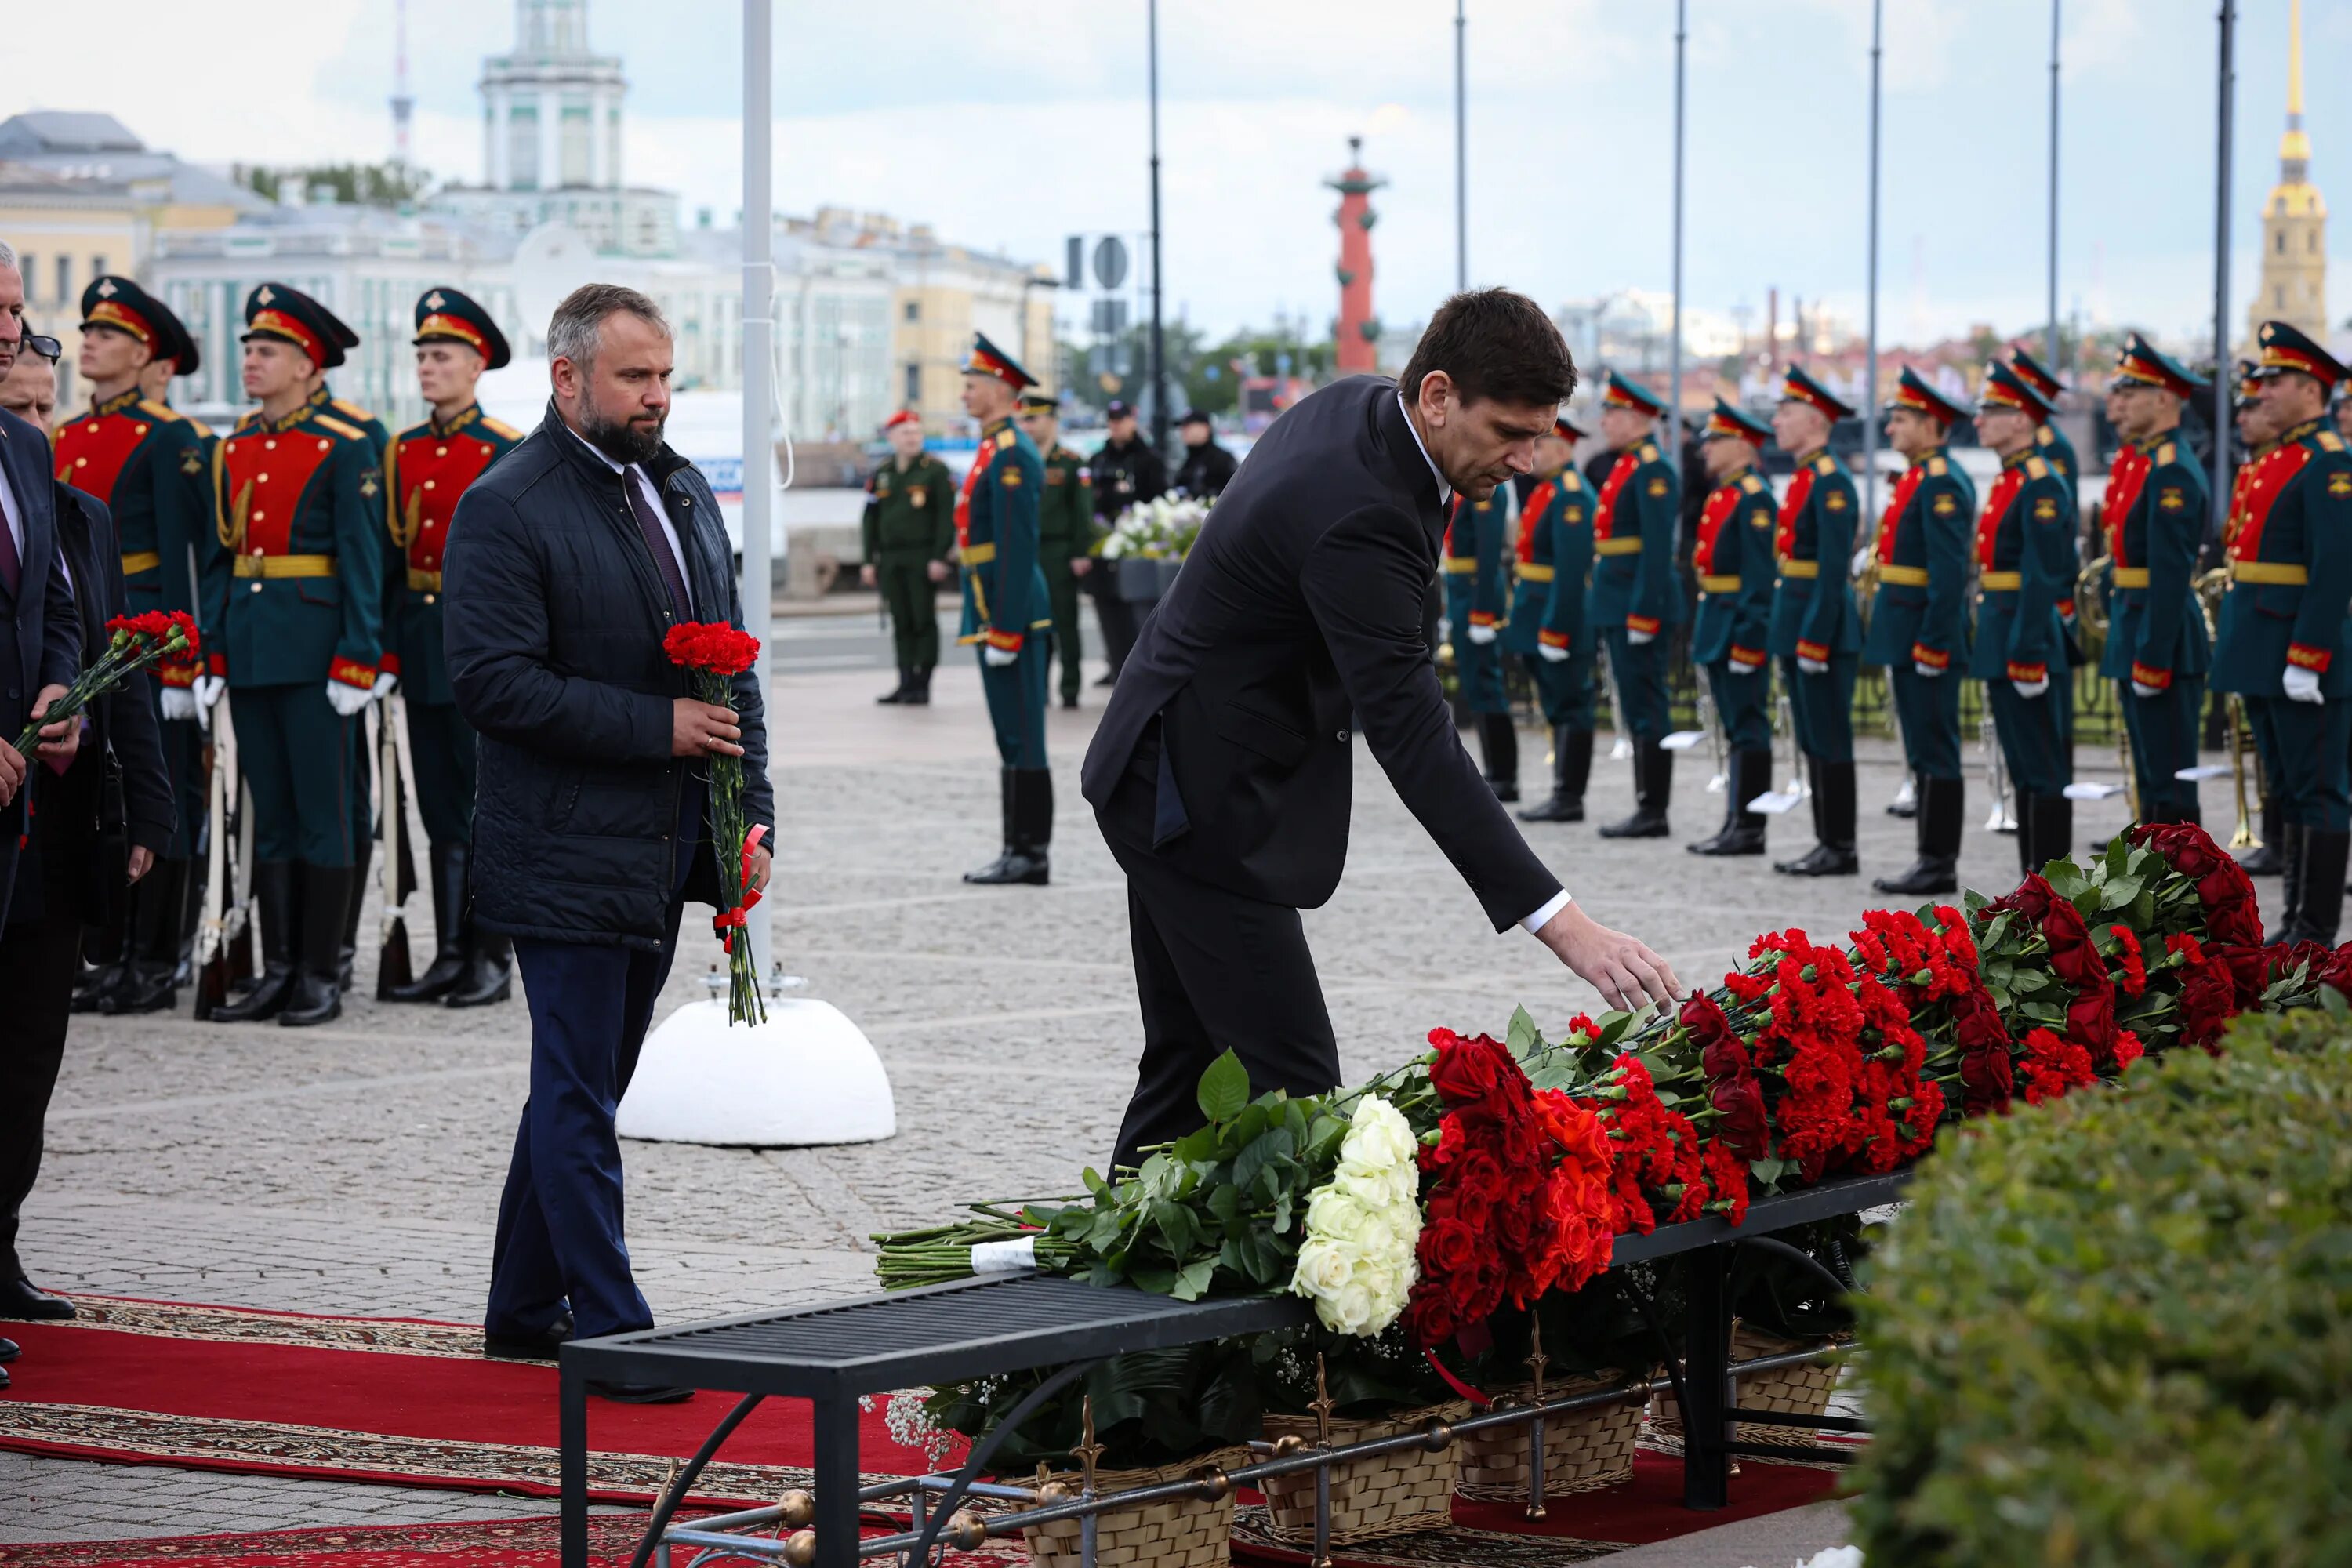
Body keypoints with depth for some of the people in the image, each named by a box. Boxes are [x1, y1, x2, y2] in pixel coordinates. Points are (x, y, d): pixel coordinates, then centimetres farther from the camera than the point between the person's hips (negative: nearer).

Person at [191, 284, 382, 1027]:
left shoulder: (345, 450, -6)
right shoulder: (234, 451, 12)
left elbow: (362, 561, -9)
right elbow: (220, 557, 14)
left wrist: (357, 660, -15)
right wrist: (211, 655, 8)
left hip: (314, 647, -6)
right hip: (249, 649, 6)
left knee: (323, 813, -2)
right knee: (269, 814, 9)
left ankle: (322, 977, 3)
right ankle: (278, 972, 13)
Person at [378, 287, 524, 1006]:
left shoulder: (508, 453, -6)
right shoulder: (404, 453, 11)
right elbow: (393, 558, 13)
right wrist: (386, 653, 8)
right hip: (423, 643, 6)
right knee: (441, 811, 8)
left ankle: (493, 961, 3)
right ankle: (451, 955, 13)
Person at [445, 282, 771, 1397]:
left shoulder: (683, 493, 13)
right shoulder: (503, 510, -12)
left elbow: (732, 661, 17)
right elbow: (495, 685, -19)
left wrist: (750, 813, 6)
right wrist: (657, 727, -19)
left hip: (662, 846, 8)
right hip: (567, 855, -8)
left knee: (580, 1086, 15)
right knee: (579, 1097, -4)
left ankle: (522, 1308, 25)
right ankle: (610, 1330, -1)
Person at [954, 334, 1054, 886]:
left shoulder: (1011, 455, -15)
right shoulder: (994, 452, 17)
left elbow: (1018, 548, -20)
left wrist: (1004, 632, -21)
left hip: (1011, 616, -10)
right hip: (996, 617, 10)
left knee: (1020, 738, -7)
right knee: (1013, 738, 11)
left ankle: (1030, 855, -5)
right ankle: (1021, 851, 15)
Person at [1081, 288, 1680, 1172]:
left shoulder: (1355, 406, 1)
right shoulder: (1360, 517, -29)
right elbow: (1414, 741, -34)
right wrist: (1561, 924, -38)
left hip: (1165, 780, 11)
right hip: (1204, 803, -11)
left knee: (1191, 1066, 15)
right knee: (1291, 1085, -13)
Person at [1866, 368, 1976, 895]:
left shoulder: (1941, 483, -16)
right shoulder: (1918, 478, 16)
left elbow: (1949, 571, -21)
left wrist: (1931, 644, -23)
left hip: (1926, 633, -10)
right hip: (1906, 634, 10)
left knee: (1934, 752, -6)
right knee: (1923, 751, 12)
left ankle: (1940, 864, -3)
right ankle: (1932, 858, 17)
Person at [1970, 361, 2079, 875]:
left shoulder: (2041, 486, -14)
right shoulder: (2006, 483, 16)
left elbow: (2043, 578, -20)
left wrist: (2028, 658, -23)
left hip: (2027, 642, -10)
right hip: (2001, 642, 10)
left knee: (2044, 772, -6)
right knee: (2023, 770, 12)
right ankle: (2033, 877, 17)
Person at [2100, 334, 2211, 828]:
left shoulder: (2172, 472, -16)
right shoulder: (2144, 462, 16)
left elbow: (2171, 573, -21)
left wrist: (2151, 659, -22)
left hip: (2162, 634, -10)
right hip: (2134, 624, 10)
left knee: (2170, 781, -7)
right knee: (2150, 774, 14)